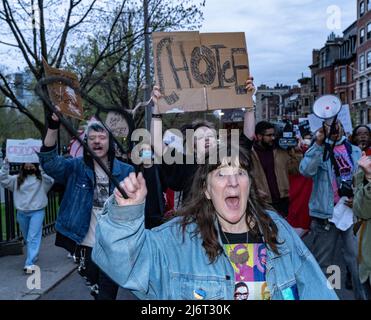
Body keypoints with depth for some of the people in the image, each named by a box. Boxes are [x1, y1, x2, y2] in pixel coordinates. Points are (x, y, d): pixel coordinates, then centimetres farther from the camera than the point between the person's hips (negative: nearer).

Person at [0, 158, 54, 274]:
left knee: (33, 238, -9)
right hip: (22, 213, 4)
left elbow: (50, 180, -22)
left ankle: (30, 263, -9)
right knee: (27, 238, 19)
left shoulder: (41, 178, -3)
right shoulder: (17, 179, 7)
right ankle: (33, 256, 40)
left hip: (37, 212, -4)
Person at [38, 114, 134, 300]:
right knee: (95, 291, 20)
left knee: (107, 294, 6)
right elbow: (49, 160, -19)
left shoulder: (126, 171, -2)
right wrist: (53, 126, -29)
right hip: (87, 245, 1)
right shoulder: (76, 167, -1)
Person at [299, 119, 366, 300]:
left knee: (358, 260, 6)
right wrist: (319, 144, -24)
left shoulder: (355, 151, 11)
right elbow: (306, 170, -20)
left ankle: (362, 295, 21)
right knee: (322, 263, 10)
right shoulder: (318, 150, 0)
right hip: (326, 214, -2)